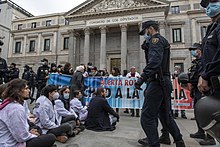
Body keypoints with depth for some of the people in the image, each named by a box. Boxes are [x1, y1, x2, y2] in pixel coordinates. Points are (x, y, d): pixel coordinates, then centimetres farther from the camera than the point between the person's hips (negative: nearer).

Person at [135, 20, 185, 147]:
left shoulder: (156, 39, -5)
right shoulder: (163, 41, 26)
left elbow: (154, 61, -23)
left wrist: (142, 78, -29)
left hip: (157, 82, -11)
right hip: (165, 82, 11)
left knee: (147, 117, -8)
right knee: (165, 115, 20)